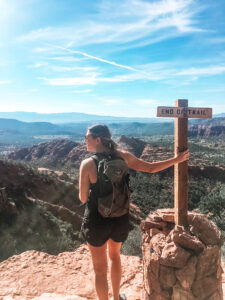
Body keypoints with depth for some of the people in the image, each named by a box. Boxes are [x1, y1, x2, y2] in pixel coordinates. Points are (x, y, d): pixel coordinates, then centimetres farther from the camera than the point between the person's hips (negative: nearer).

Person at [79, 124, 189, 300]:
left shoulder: (87, 164, -19)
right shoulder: (122, 156, -9)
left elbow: (83, 198, -12)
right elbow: (151, 168, -2)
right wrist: (176, 160, 8)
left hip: (97, 221, -4)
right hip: (121, 218, 5)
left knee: (100, 269, 18)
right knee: (115, 255, 33)